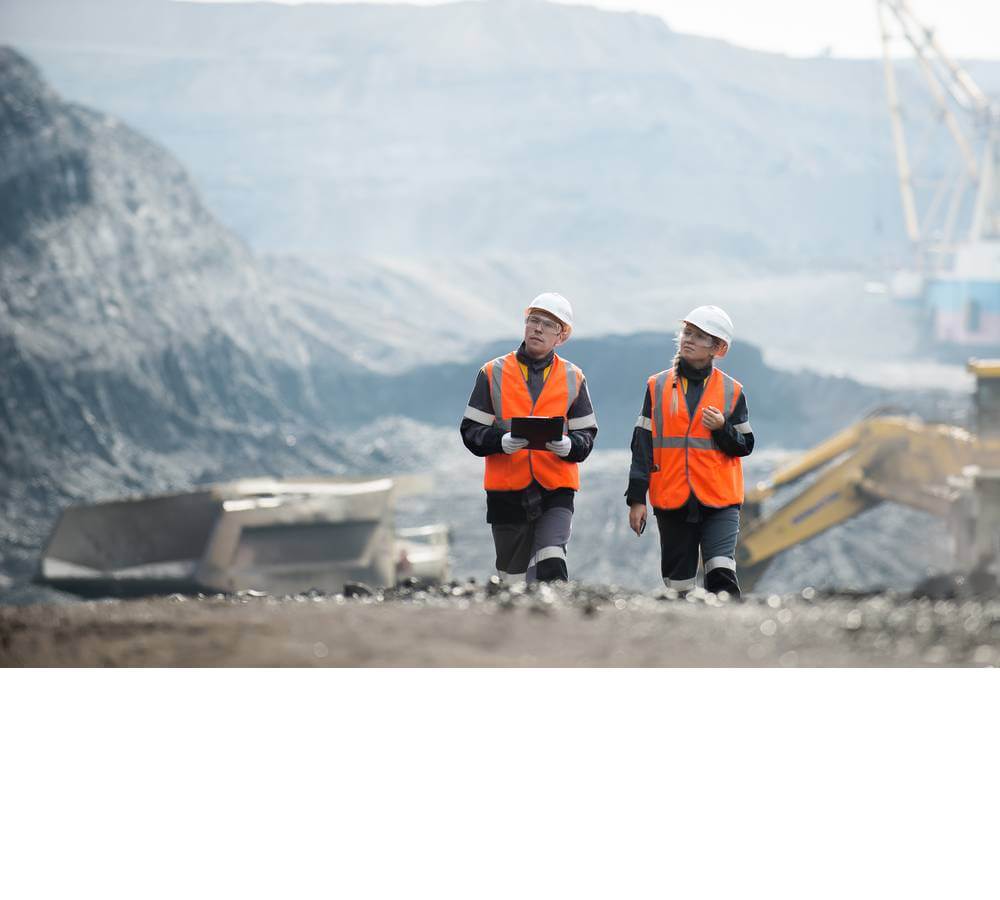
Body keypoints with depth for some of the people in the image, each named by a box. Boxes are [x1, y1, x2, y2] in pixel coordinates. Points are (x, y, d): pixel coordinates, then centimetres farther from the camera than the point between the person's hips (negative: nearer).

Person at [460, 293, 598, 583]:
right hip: (507, 491, 1)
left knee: (551, 567, -22)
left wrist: (567, 445, -19)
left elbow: (586, 436, 5)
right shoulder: (494, 373, 4)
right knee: (511, 575, 11)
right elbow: (471, 432, 1)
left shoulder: (573, 378, 7)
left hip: (556, 490, -1)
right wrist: (502, 442, -20)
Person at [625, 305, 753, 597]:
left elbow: (744, 446, 7)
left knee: (721, 572, -19)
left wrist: (722, 428, -14)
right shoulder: (658, 386, 7)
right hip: (672, 500, 2)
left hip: (720, 500, -2)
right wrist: (637, 498, 1)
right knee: (678, 583, 5)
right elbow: (643, 445, 6)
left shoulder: (731, 391, 4)